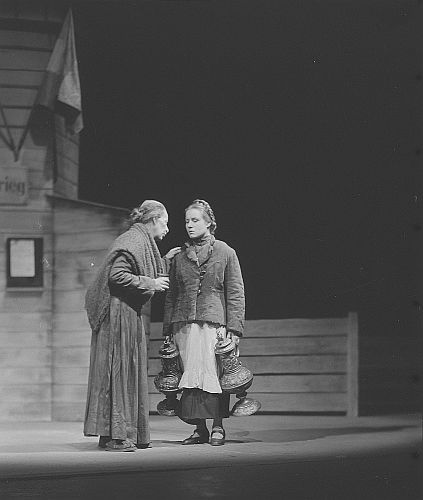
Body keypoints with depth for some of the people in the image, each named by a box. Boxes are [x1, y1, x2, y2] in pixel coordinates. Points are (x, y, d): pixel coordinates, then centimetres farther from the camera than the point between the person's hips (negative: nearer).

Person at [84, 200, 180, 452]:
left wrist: (165, 261, 23)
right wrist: (150, 283, -17)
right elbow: (117, 275, -23)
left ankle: (129, 434, 14)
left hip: (128, 313, 11)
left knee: (131, 371, 11)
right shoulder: (133, 241, -14)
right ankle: (114, 434, -8)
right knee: (118, 370, -9)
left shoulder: (142, 242, 19)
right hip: (118, 311, -11)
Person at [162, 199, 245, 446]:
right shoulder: (180, 257, 16)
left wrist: (234, 328, -5)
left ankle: (218, 427, 0)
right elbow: (171, 295, 17)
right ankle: (199, 428, 4)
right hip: (184, 324, 3)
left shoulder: (225, 253, 6)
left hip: (214, 323, -3)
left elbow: (236, 293, 3)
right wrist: (167, 330, 10)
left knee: (213, 374, -8)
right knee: (189, 376, -2)